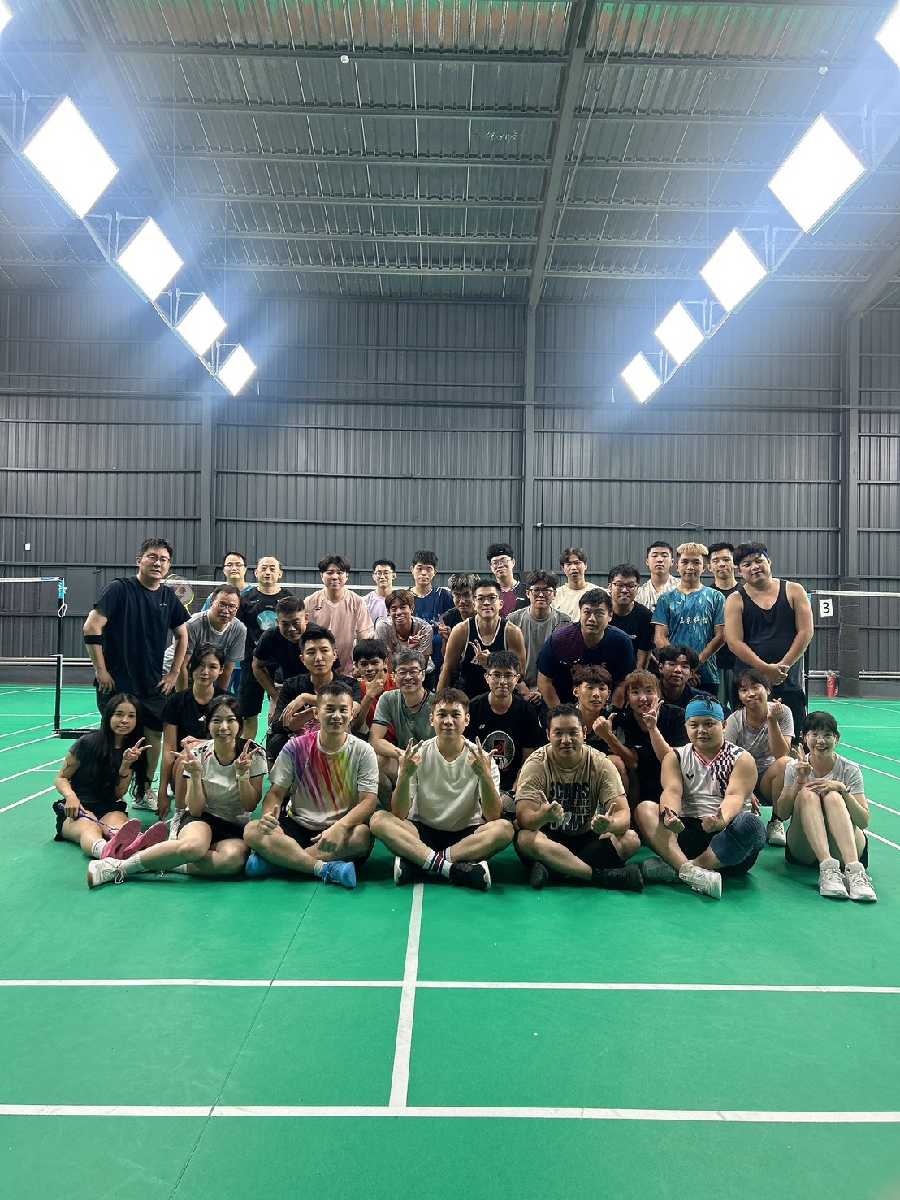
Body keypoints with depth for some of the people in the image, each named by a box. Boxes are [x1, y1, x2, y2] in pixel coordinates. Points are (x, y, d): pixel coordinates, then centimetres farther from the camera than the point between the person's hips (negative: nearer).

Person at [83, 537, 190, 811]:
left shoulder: (168, 596, 6)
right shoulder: (120, 589, -10)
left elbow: (182, 636, 18)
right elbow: (91, 627, -14)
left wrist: (174, 674, 11)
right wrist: (101, 670, -14)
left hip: (153, 685, 5)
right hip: (116, 683, -5)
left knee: (154, 734, 9)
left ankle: (145, 792, 24)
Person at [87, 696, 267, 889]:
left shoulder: (254, 755, -9)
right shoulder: (199, 754, -6)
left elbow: (250, 806, -6)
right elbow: (196, 809, -8)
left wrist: (242, 773, -21)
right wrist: (196, 776, -24)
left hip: (236, 829, 0)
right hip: (203, 819, 0)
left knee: (233, 859, -37)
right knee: (194, 846, -39)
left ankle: (159, 863, -21)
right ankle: (119, 866, -22)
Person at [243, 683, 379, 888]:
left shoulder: (362, 751, -4)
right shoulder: (296, 748, -1)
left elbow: (368, 800, -11)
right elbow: (276, 793, -1)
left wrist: (340, 827, -30)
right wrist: (268, 815, -26)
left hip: (342, 828, -1)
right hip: (299, 826, 1)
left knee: (363, 835, -35)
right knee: (252, 831, -25)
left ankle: (278, 859, -25)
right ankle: (325, 869, -29)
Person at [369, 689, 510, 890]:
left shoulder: (481, 758, -6)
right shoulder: (417, 755, -6)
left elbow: (493, 817, -14)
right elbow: (399, 814, -11)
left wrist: (485, 776, -30)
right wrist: (404, 775, -29)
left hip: (466, 835, 0)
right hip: (422, 831, 0)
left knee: (504, 828, -30)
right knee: (379, 819, -25)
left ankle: (417, 862, -26)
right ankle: (452, 867, -30)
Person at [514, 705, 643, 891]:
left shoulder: (600, 764, -7)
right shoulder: (536, 764, -12)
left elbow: (622, 813, -15)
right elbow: (524, 817, -21)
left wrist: (610, 824, -40)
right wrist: (543, 815, -46)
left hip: (587, 840, 2)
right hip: (549, 839, -2)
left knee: (631, 839, -23)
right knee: (525, 839, -34)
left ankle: (552, 870, -27)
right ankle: (601, 876, -29)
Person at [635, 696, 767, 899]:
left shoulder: (741, 759, 4)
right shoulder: (675, 757, 11)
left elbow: (735, 796, -14)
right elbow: (672, 791, -8)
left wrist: (722, 819, -38)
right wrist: (670, 815, -32)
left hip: (727, 833, -2)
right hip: (687, 830, 2)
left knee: (750, 823, -33)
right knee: (645, 809, -20)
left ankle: (675, 868, -32)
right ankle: (689, 870, -41)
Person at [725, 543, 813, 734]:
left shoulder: (793, 591, 7)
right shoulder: (735, 600, 3)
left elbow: (805, 632, 0)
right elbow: (734, 642, -7)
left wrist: (783, 666, -9)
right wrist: (766, 669, -15)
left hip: (790, 682, 1)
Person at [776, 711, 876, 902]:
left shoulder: (850, 770, -1)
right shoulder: (794, 768, 3)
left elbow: (864, 822, -8)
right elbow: (781, 814, -5)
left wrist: (842, 790, -23)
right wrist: (799, 780, -16)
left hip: (844, 847, -1)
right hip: (803, 849, 1)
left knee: (832, 796, -27)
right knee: (807, 793, -26)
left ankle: (854, 870, -44)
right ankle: (827, 868, -43)